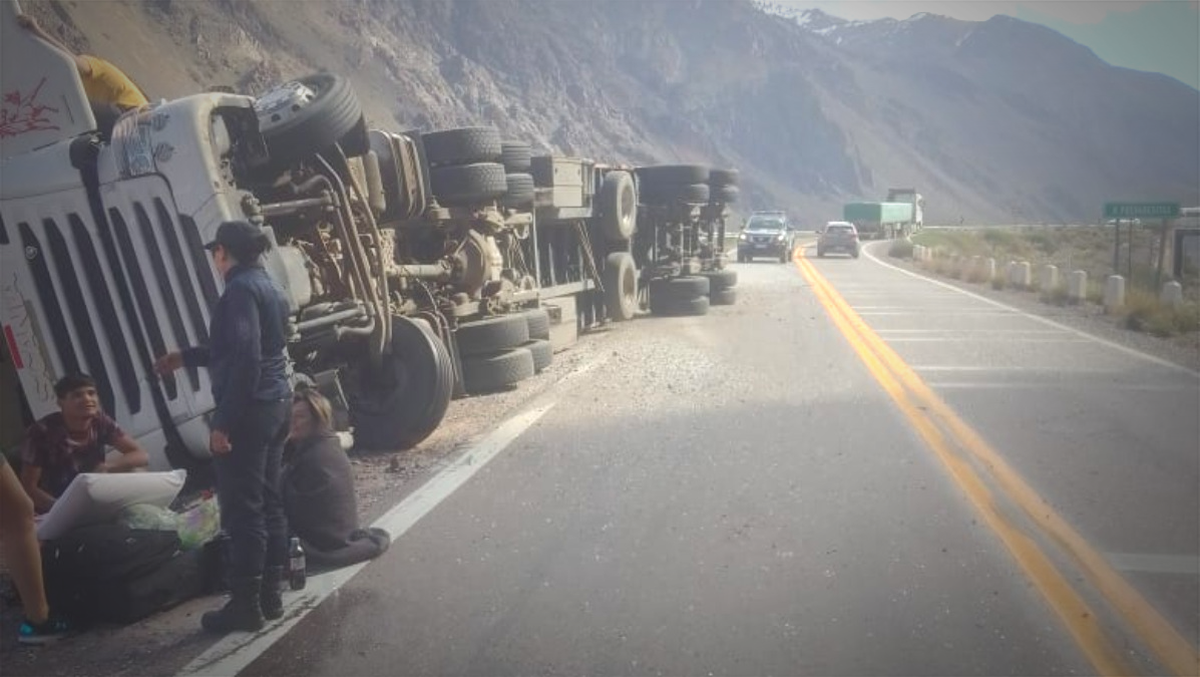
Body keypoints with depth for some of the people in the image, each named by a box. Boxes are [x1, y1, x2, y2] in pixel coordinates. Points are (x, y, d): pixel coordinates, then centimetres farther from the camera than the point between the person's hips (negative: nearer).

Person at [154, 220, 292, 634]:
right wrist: (185, 357, 35)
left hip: (249, 410, -10)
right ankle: (270, 596, 23)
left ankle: (246, 605, 8)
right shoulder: (269, 287, 16)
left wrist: (223, 422, -22)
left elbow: (245, 359, -23)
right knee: (268, 502, 14)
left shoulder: (240, 289, -14)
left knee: (241, 509, -1)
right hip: (276, 405, 10)